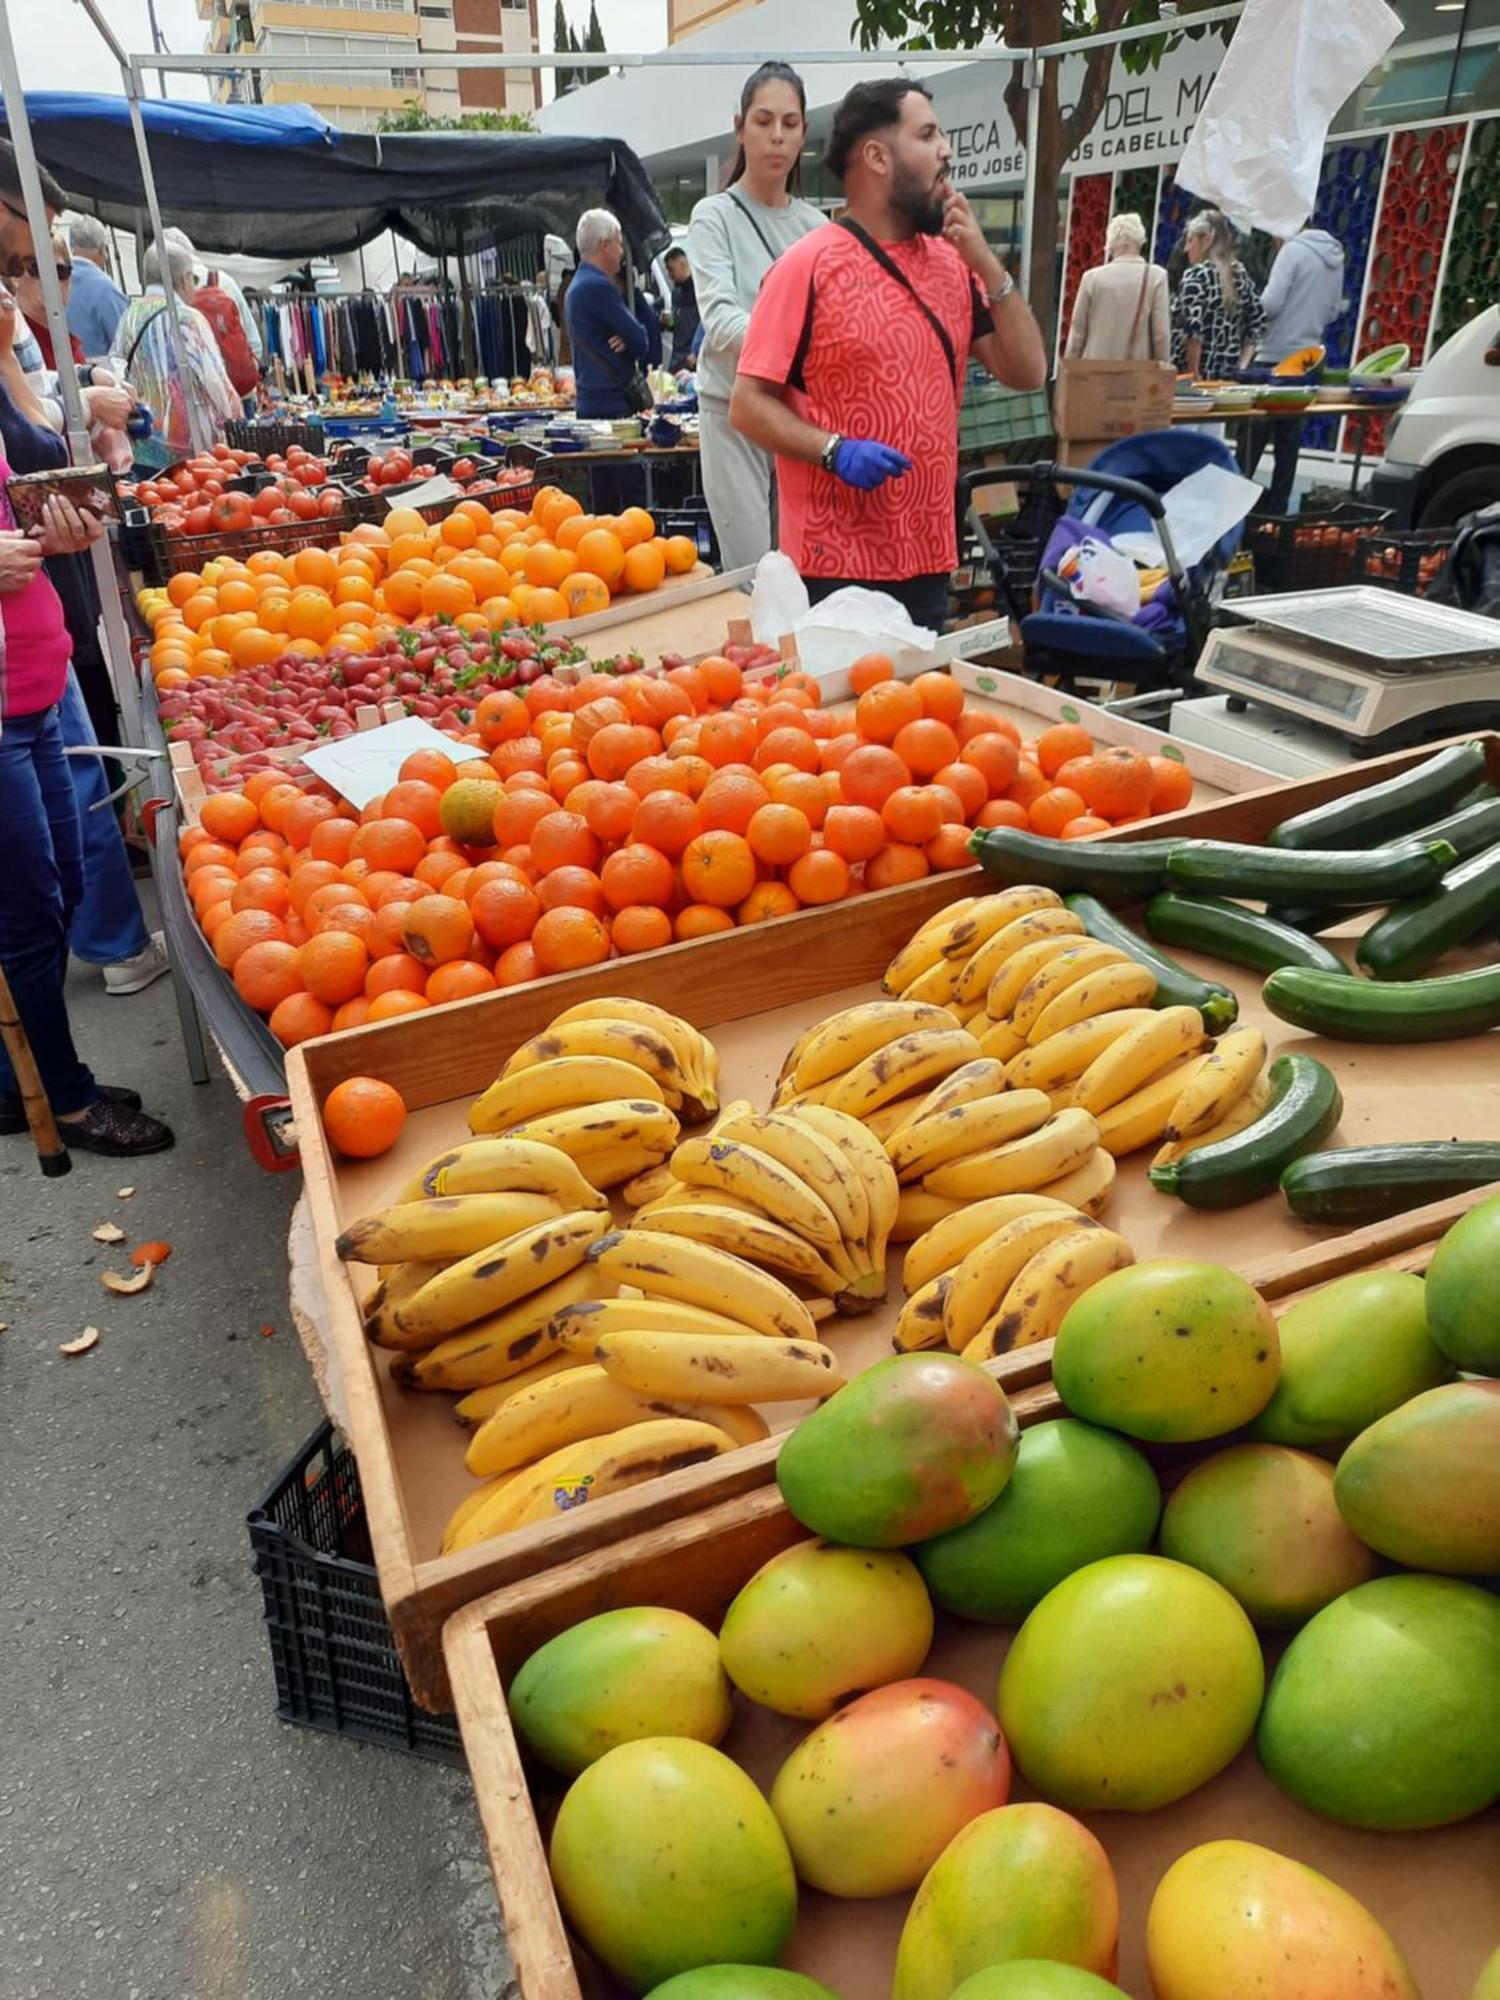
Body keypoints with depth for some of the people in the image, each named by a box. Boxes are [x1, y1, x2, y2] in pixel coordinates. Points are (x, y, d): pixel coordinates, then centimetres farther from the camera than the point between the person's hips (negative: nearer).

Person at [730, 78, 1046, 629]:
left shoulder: (953, 262, 12)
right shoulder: (808, 266, -7)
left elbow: (1027, 373, 9)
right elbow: (748, 404, -9)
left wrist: (986, 262, -1)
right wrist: (834, 451, -23)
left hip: (929, 563, 6)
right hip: (835, 569, -6)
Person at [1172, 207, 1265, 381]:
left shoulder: (1196, 275, -9)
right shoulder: (1240, 273, 12)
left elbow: (1193, 329, -20)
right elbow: (1258, 322, 15)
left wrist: (1194, 375, -15)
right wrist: (1241, 366, 14)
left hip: (1203, 374, -7)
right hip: (1229, 376, 7)